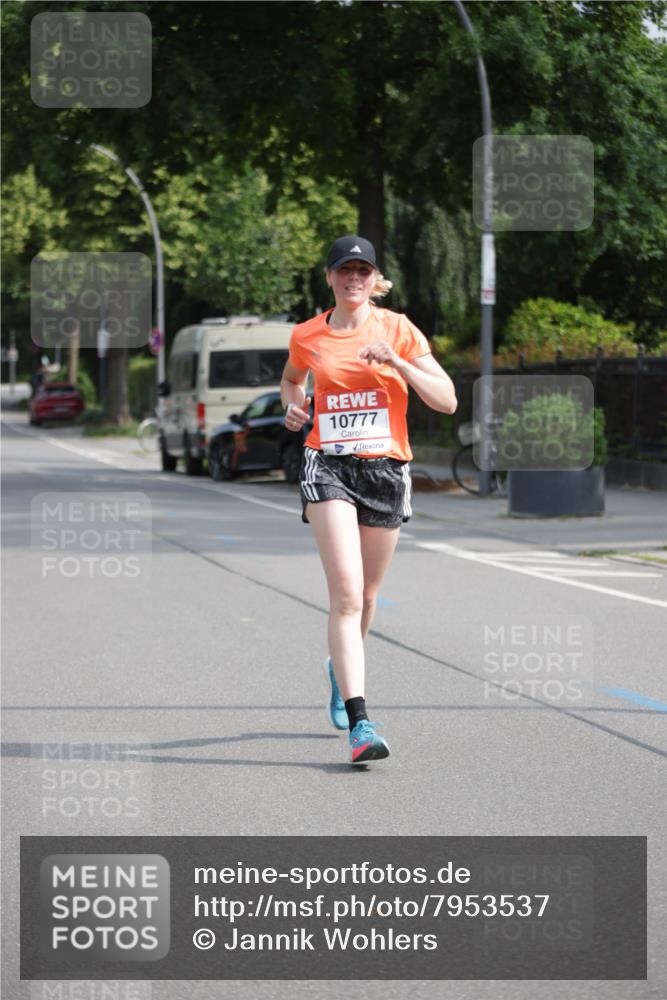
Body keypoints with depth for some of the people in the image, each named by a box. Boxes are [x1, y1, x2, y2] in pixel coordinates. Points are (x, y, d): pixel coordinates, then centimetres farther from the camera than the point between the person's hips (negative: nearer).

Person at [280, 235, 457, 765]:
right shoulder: (307, 336, 6)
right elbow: (291, 379, 29)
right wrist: (293, 405, 6)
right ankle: (359, 724, -25)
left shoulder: (398, 329, 1)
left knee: (365, 594, 13)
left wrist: (396, 362, -17)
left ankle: (341, 666, 48)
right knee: (346, 591, -18)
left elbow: (447, 401, -4)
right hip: (327, 464, -1)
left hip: (387, 468, 1)